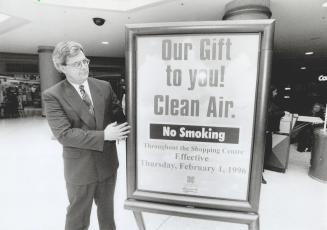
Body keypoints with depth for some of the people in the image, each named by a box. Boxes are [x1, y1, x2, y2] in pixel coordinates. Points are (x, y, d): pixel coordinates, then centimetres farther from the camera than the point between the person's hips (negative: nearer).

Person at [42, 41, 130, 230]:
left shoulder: (104, 87, -1)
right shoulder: (52, 95, -12)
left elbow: (118, 115, 5)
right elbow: (64, 134, -19)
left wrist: (121, 131, -14)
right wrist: (103, 135, -24)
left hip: (108, 163, 4)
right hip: (79, 168, -3)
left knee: (107, 212, 25)